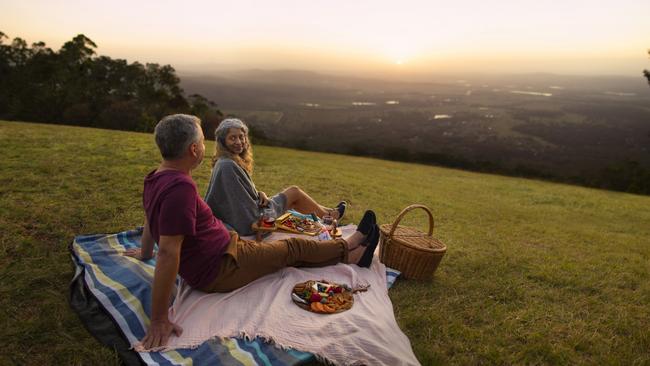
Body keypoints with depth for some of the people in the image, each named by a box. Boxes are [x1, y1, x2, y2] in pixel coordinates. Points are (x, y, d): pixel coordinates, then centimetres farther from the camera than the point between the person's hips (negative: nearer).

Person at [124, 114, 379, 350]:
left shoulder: (156, 178, 0)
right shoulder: (180, 187, -32)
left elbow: (150, 221, 17)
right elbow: (168, 253, -34)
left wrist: (145, 253, 34)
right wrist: (159, 320, -31)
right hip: (221, 270, -9)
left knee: (290, 253, 17)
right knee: (295, 247, 8)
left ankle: (350, 256, 32)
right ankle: (349, 246, 32)